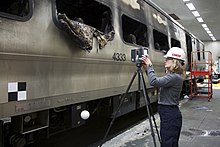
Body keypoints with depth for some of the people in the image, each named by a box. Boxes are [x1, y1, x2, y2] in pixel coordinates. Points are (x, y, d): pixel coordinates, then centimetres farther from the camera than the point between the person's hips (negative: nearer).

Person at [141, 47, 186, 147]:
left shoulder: (175, 77, -21)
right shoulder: (171, 75, 10)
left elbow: (153, 82, -29)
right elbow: (158, 82, 17)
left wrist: (149, 66, -16)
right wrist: (147, 69, 7)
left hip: (171, 115, -10)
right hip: (167, 113, 10)